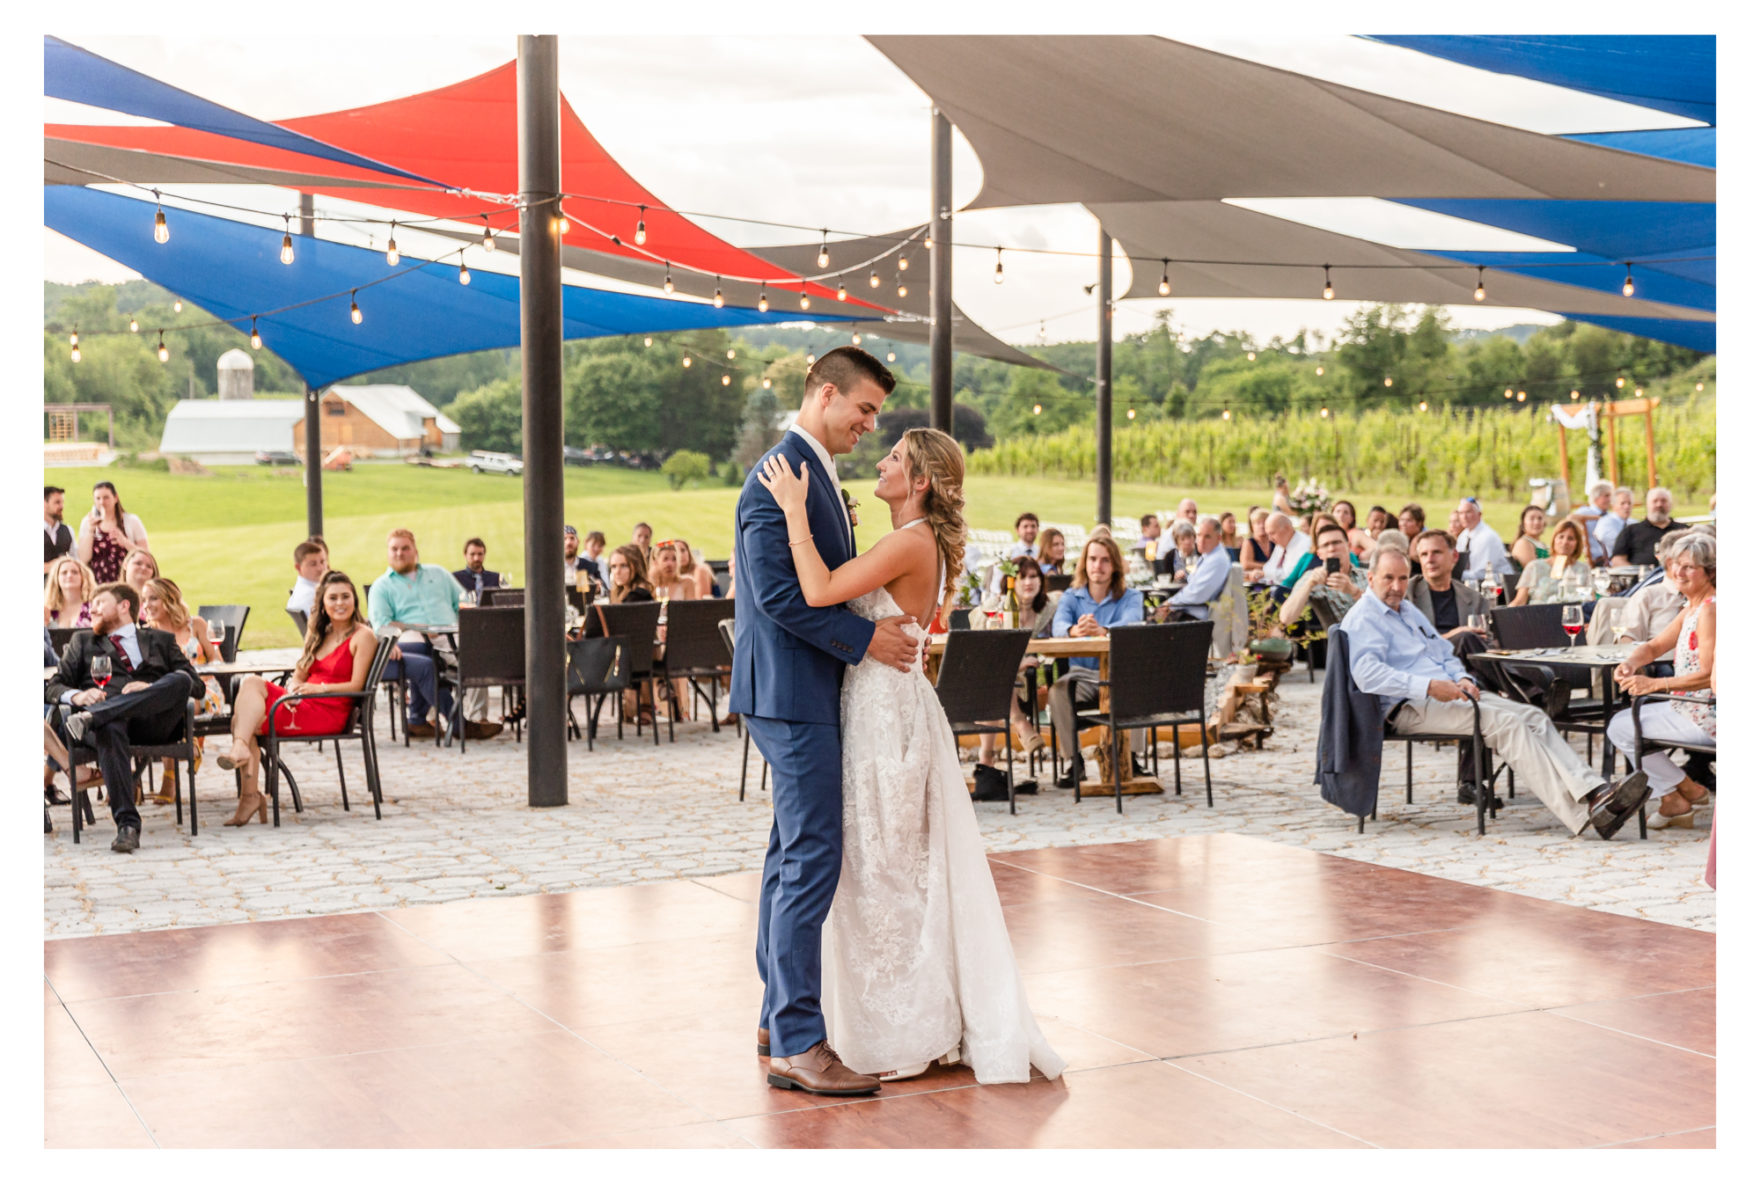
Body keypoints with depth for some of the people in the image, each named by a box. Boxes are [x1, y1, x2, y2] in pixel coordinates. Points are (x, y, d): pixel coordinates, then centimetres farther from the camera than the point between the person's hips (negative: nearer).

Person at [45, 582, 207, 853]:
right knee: (110, 729, -39)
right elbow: (52, 687, 20)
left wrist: (153, 689, -6)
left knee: (180, 680, -31)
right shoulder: (82, 642, 34)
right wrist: (77, 696, -5)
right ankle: (127, 825, -48)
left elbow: (196, 685, 15)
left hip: (153, 722, 1)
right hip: (110, 720, 0)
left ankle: (92, 717, -42)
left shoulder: (161, 640, 30)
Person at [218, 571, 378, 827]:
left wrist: (317, 688, -20)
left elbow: (356, 685, -9)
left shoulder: (362, 636, 0)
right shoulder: (319, 633, 22)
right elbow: (300, 676, 18)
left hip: (329, 711, -7)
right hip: (303, 702, 7)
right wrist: (292, 691, -6)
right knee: (250, 682, -20)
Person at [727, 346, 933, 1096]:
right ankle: (798, 1042, -6)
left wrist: (884, 630, 10)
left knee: (793, 854, 15)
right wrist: (864, 638, -18)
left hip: (804, 694, 11)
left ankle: (779, 1018, 24)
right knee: (812, 858, -10)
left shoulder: (813, 473, 17)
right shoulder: (781, 475, -16)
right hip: (792, 694, -11)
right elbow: (776, 591, -23)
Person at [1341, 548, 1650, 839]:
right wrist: (1429, 686, -27)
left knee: (1534, 717, -11)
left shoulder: (1409, 610, 26)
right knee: (1507, 724, -25)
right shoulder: (1363, 620, -3)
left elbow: (1445, 653, 28)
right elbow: (1367, 674, -20)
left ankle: (1594, 791, -25)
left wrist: (1462, 679, 4)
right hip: (1413, 708, -9)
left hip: (1448, 694, 9)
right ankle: (1581, 813, -31)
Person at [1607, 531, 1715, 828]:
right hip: (1690, 709, 11)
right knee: (1621, 721, 19)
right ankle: (1671, 799, 11)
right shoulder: (1692, 609, 13)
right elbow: (1653, 647, 16)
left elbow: (1708, 676, -27)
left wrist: (1654, 684, -29)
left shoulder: (1710, 609, -19)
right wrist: (1630, 664, -7)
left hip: (1706, 718, -11)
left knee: (1622, 729, -9)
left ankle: (1689, 790, 5)